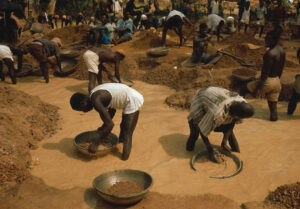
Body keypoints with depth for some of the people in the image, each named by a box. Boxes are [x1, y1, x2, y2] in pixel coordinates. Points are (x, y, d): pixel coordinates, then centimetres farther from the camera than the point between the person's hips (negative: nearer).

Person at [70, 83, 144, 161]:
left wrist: (95, 143, -18)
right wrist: (103, 127, 20)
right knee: (123, 126, 31)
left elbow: (110, 124, -25)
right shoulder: (95, 94, 7)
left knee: (127, 137, -11)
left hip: (133, 101, -10)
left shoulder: (96, 101, -22)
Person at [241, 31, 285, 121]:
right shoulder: (282, 50, 5)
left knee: (243, 90, 10)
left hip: (268, 82, -8)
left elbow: (265, 74, -22)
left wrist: (257, 88, -16)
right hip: (277, 82, 8)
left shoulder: (270, 54, -22)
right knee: (273, 106, 15)